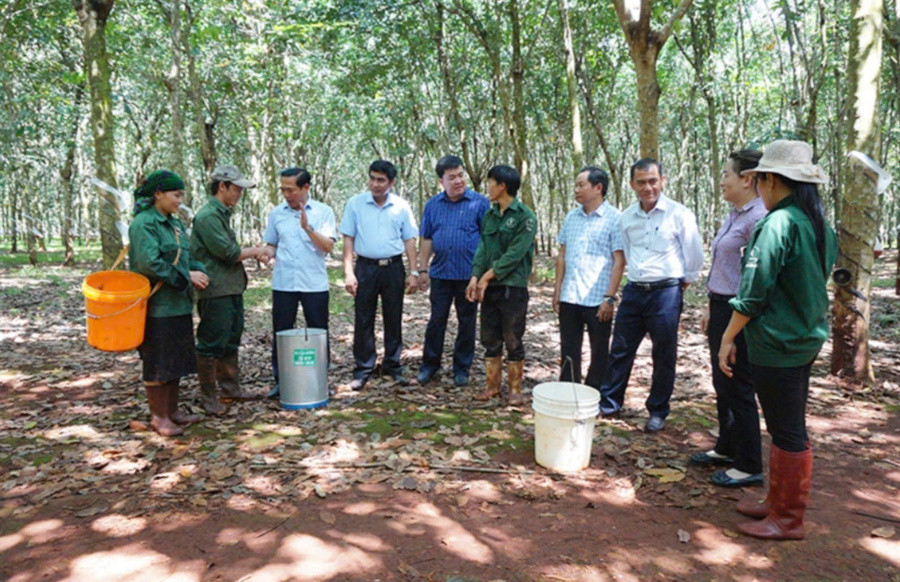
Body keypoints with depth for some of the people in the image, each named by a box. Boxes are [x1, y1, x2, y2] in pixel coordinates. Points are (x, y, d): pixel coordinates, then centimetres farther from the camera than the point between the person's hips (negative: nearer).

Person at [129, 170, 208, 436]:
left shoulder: (174, 222, 14)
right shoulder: (143, 224, -13)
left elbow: (186, 256, 18)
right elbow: (149, 264, -23)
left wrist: (198, 272, -3)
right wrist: (186, 276, -17)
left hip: (178, 304, 9)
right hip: (157, 306, -9)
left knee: (177, 359, 15)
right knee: (157, 362, 1)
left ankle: (172, 410, 27)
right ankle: (158, 416, 14)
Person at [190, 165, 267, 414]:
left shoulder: (222, 214, 16)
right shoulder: (207, 216, -15)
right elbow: (229, 253, -20)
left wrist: (252, 252, 8)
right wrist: (254, 251, -4)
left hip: (232, 289, 10)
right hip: (216, 292, -10)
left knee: (230, 341, 17)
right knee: (212, 344, 0)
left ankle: (229, 386, 28)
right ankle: (208, 395, 10)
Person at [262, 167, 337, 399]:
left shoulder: (323, 212, -1)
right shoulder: (276, 214, 8)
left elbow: (328, 246, -10)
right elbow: (271, 245, 14)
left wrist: (308, 227, -22)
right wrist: (266, 254, -8)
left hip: (315, 284, -2)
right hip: (283, 283, 2)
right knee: (281, 333, 7)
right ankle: (280, 380, 20)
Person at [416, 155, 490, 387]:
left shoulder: (480, 203, -2)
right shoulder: (433, 205, 7)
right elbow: (426, 239, 10)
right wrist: (422, 269, 6)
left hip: (469, 274, -2)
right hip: (440, 273, 2)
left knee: (467, 322, 8)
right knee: (436, 320, 9)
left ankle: (462, 368, 21)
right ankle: (430, 364, 23)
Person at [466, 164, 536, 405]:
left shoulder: (525, 217, -9)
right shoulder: (490, 215, 12)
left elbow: (515, 254, -15)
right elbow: (482, 248, 7)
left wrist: (487, 276, -13)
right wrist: (475, 277, -8)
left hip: (513, 288, -6)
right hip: (489, 288, 6)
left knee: (513, 341, 3)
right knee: (490, 340, 11)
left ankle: (515, 389, 15)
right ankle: (492, 385, 23)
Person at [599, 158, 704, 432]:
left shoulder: (679, 214, -8)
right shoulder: (627, 217, 7)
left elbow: (695, 256, -1)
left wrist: (683, 282, 5)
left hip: (665, 293, -4)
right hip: (634, 291, 4)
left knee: (664, 357, 6)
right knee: (620, 350, 10)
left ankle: (658, 412, 20)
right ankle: (609, 403, 23)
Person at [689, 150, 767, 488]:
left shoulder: (758, 218, -17)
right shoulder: (734, 215, 13)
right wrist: (711, 308, 21)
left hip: (740, 314, -10)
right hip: (721, 308, 10)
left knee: (736, 387, 0)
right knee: (722, 384, 18)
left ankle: (749, 467, 15)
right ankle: (726, 449, 35)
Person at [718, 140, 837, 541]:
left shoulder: (777, 224, -19)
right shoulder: (818, 223, 9)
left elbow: (754, 292, -20)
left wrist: (728, 338, -11)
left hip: (777, 344, -9)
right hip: (807, 338, 9)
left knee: (787, 433, 2)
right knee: (789, 428, 18)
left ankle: (788, 520, 16)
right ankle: (777, 503, 33)